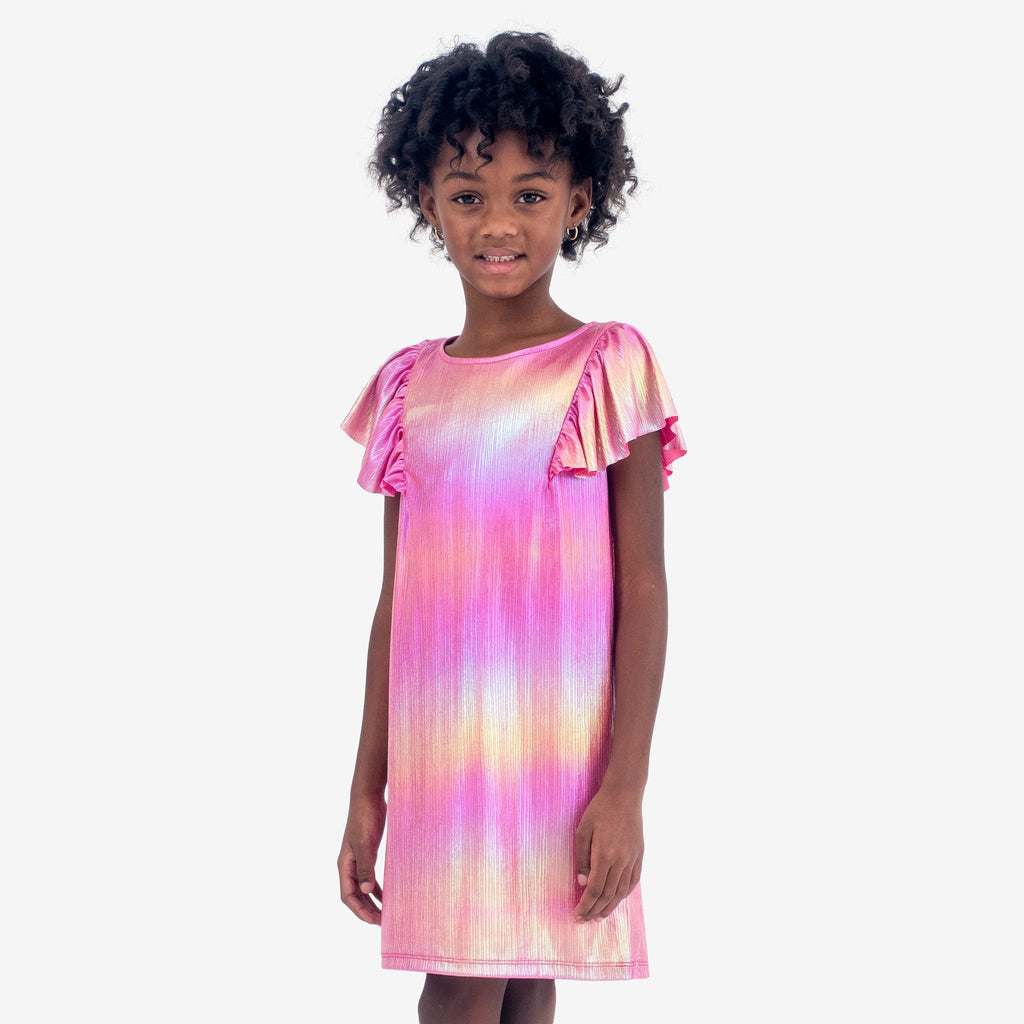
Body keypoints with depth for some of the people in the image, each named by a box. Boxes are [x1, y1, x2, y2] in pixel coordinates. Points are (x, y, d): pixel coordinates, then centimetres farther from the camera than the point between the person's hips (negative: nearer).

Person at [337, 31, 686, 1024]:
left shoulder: (608, 367, -4)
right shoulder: (410, 386, 8)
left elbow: (642, 589, -6)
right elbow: (395, 601, 11)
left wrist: (625, 787, -12)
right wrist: (367, 791, 11)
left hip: (563, 747, -3)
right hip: (441, 749, 3)